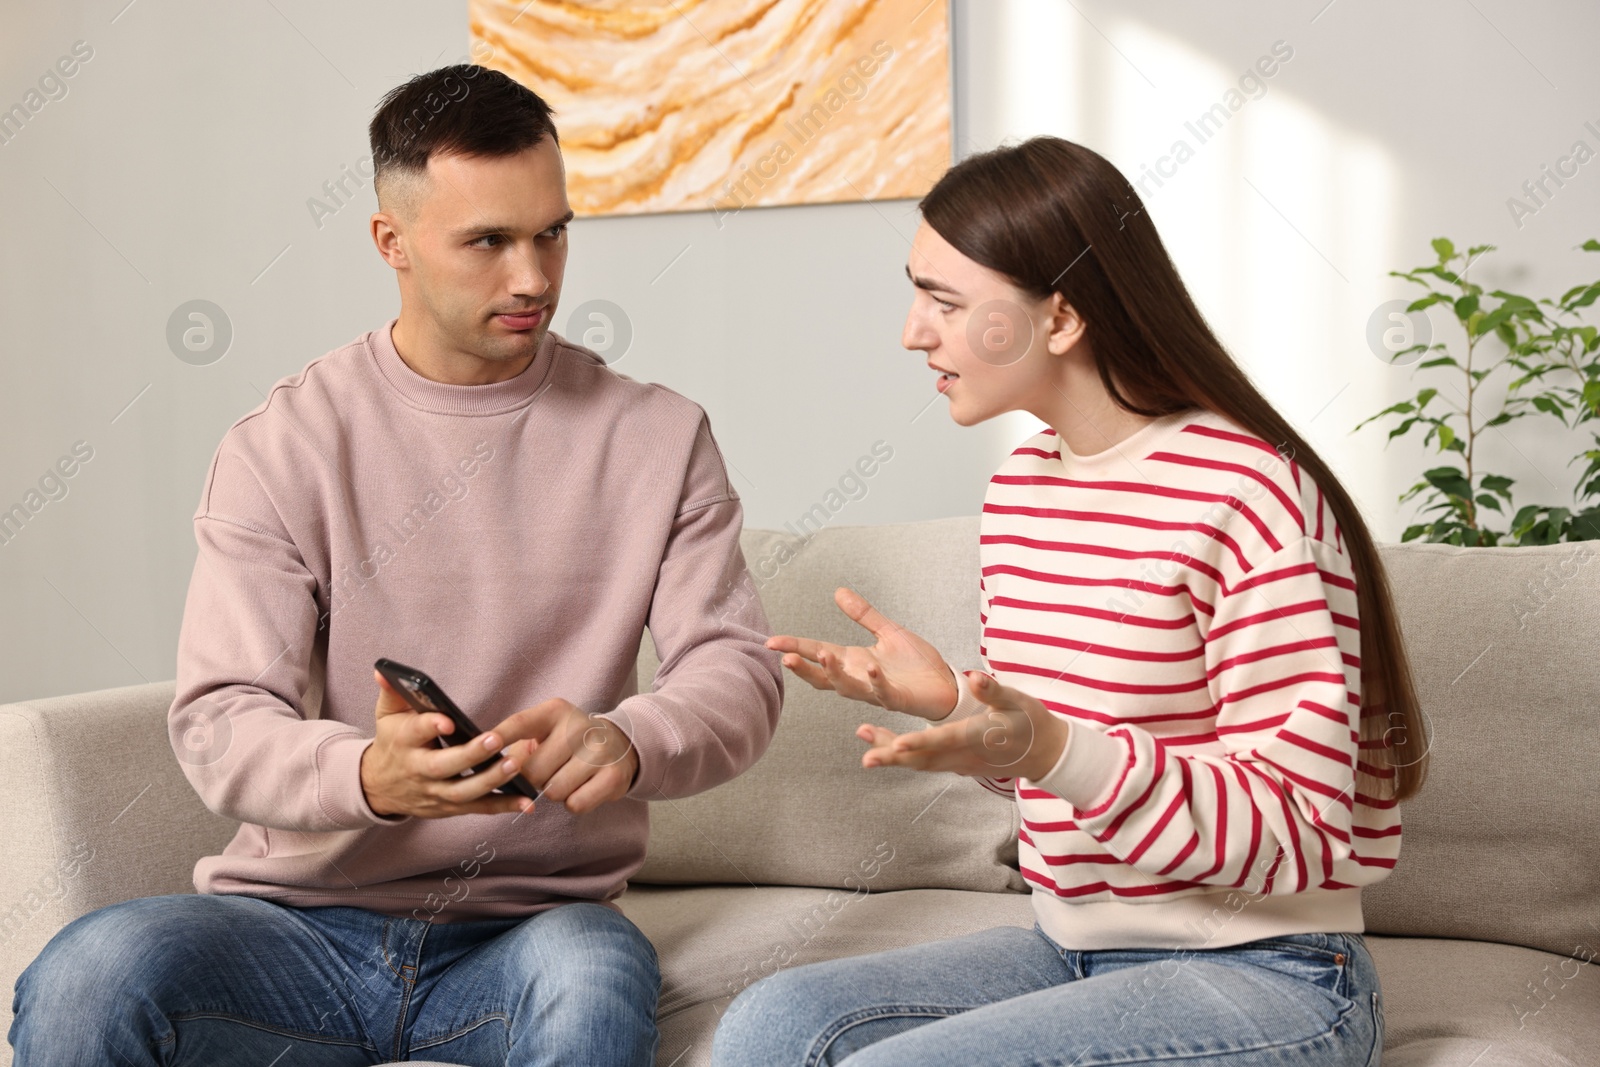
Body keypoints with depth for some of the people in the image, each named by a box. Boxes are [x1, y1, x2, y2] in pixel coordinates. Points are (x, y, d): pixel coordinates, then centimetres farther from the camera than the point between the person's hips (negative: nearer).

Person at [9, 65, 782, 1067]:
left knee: (597, 980, -36)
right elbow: (220, 721, -6)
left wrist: (625, 741, -25)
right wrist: (370, 776, -29)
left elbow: (738, 666, -1)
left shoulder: (659, 438, 7)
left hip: (523, 931, 0)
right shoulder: (282, 446, 1)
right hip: (299, 920, 0)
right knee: (89, 979, -29)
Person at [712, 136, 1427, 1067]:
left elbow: (1300, 834, -20)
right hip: (1074, 953, 8)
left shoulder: (1247, 498, -18)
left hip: (1266, 981, -7)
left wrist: (1056, 752, -31)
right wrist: (947, 701, -1)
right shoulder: (1020, 488, 9)